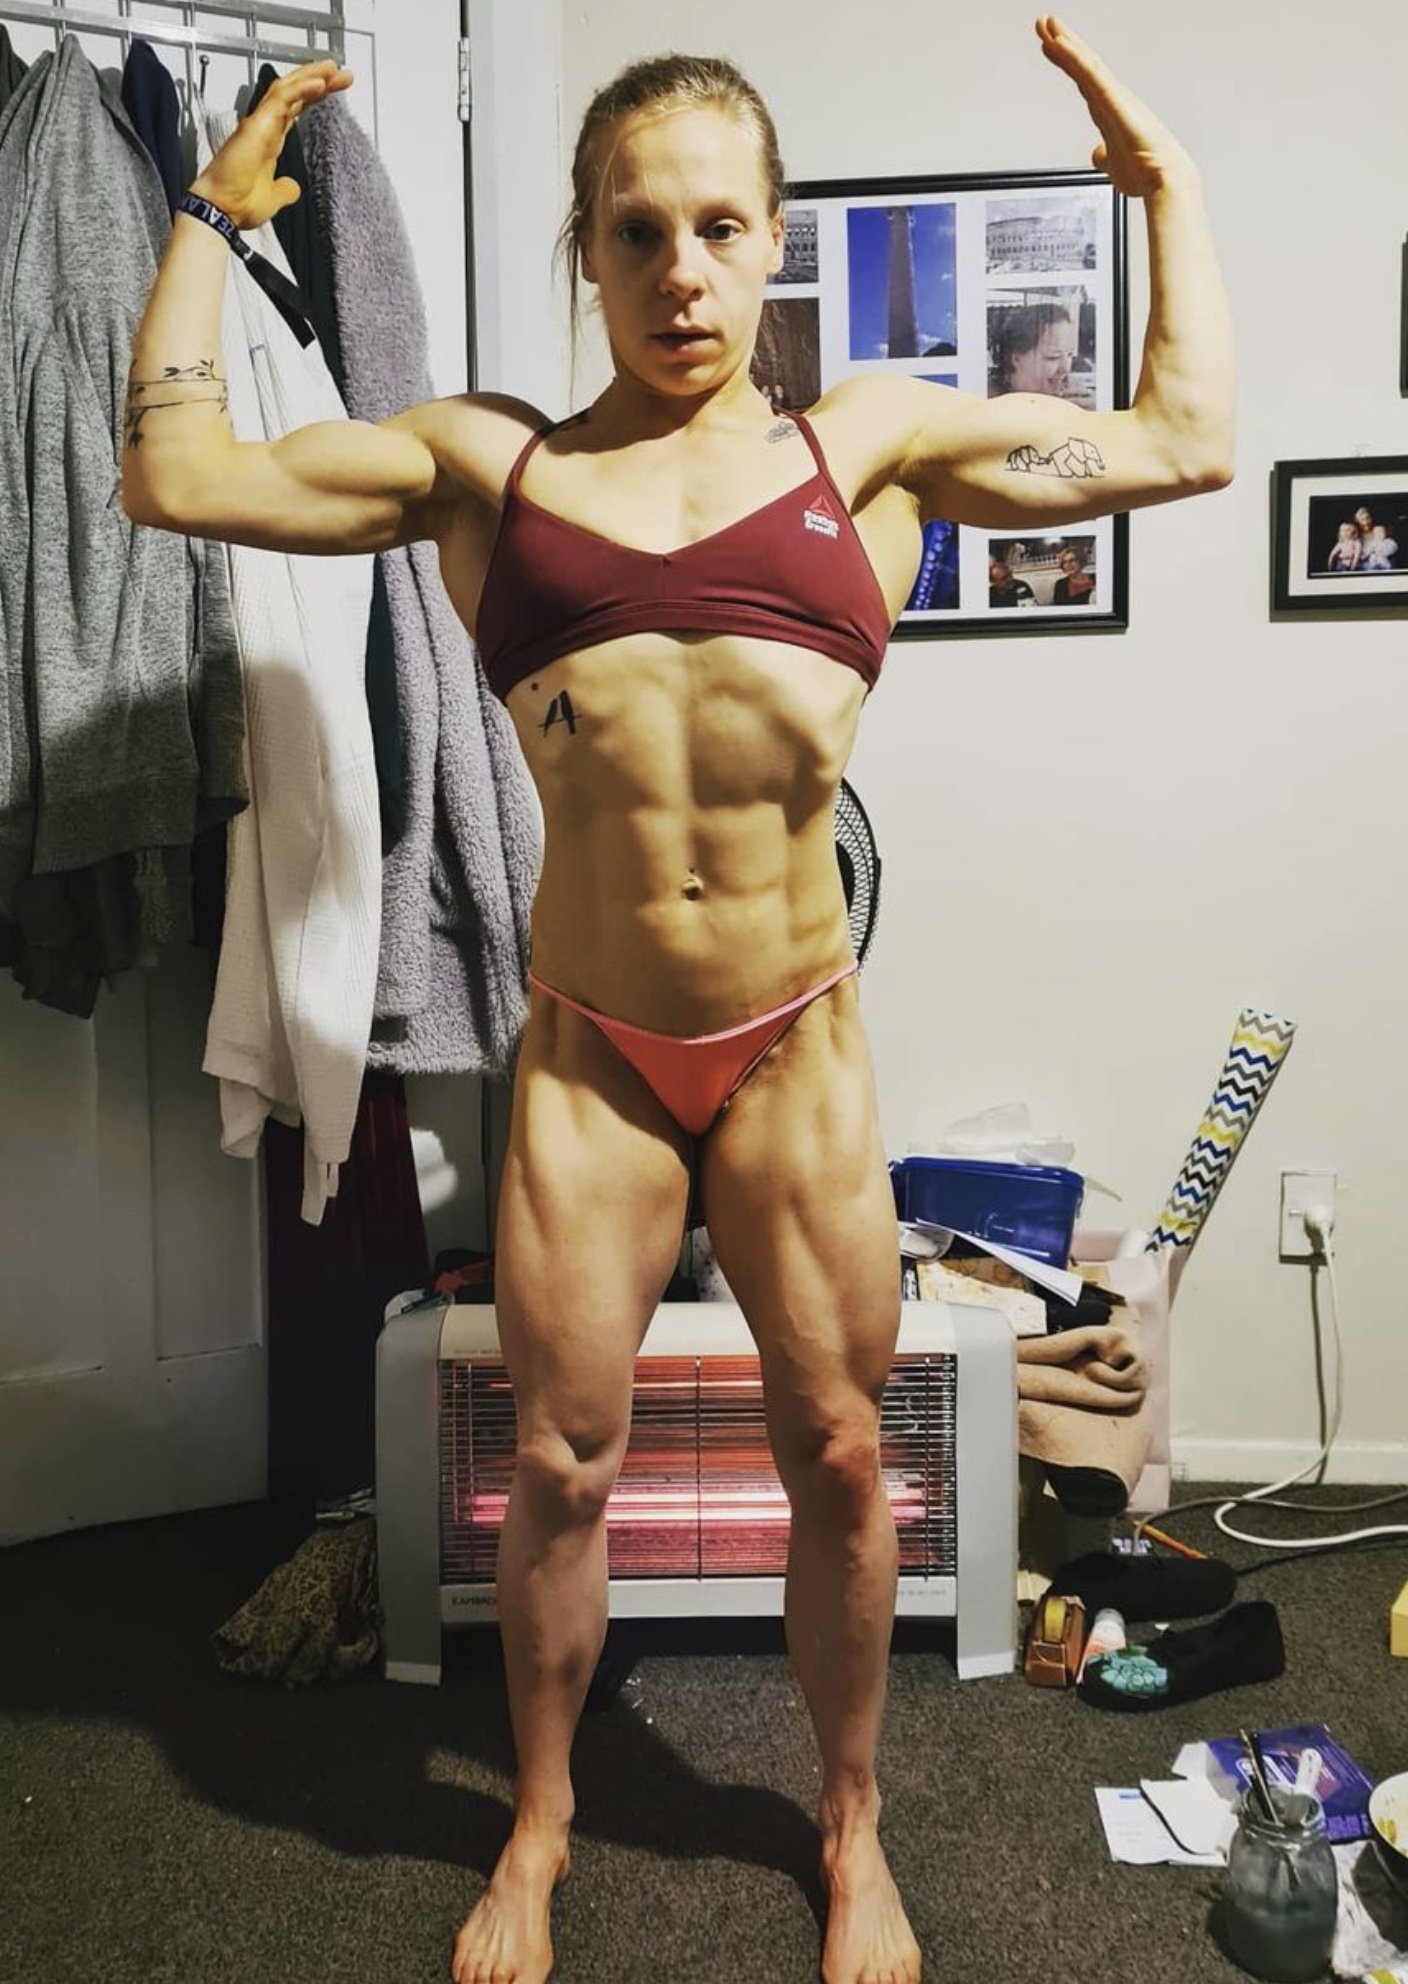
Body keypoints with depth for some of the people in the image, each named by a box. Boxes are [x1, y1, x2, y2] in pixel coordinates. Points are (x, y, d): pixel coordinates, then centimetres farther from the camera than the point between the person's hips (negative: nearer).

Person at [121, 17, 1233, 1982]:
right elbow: (174, 474, 7)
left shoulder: (871, 440, 7)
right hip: (587, 1050, 0)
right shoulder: (485, 461, 7)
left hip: (797, 1045, 0)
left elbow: (1187, 438, 10)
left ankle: (853, 1827, 38)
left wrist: (1166, 179, 15)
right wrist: (214, 217, 14)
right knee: (562, 1466, 11)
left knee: (839, 1453, 11)